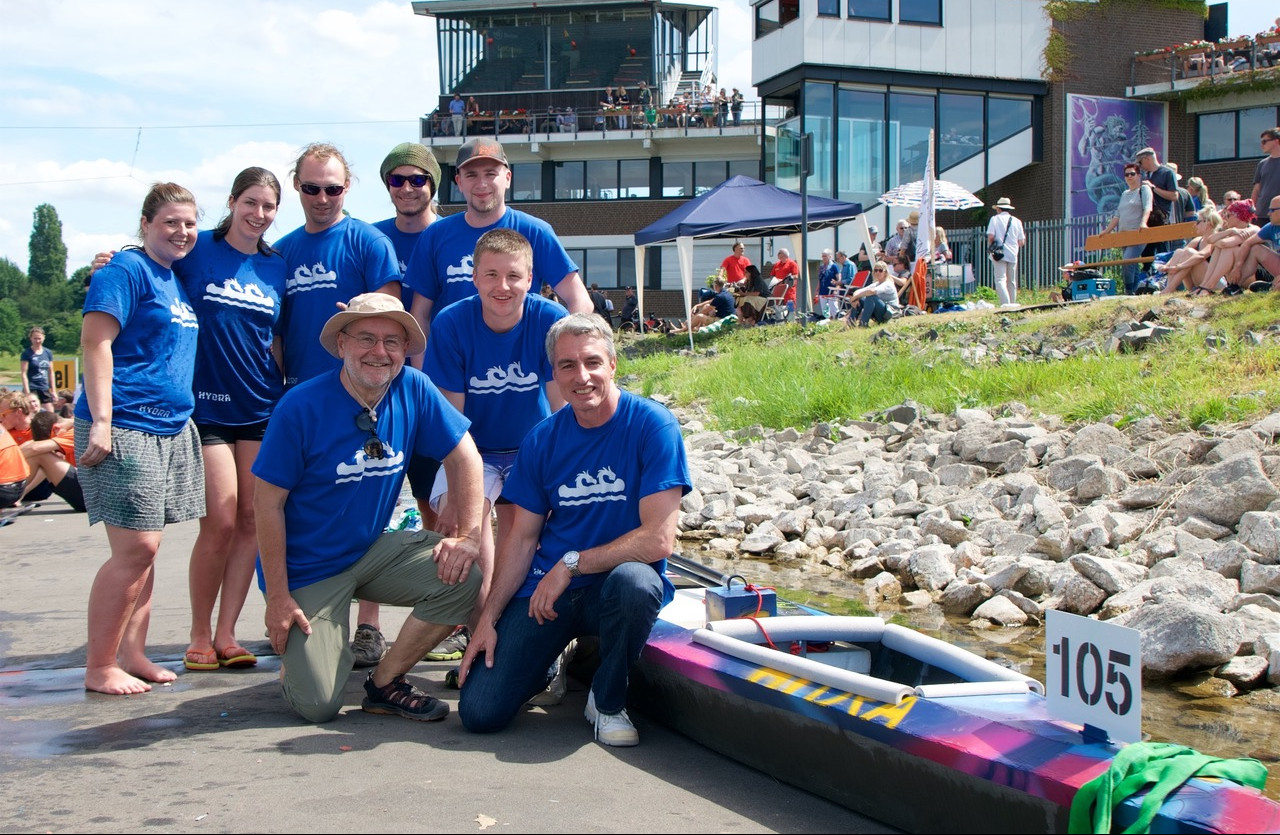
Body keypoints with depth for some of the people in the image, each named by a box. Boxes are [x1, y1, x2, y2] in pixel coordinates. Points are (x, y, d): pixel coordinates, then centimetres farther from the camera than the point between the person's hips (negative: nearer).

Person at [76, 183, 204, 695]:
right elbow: (95, 342, -15)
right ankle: (99, 668, 0)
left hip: (171, 427, 9)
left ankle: (131, 656, 18)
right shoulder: (127, 270, -7)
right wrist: (100, 421, -22)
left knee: (144, 549, 10)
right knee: (136, 548, -9)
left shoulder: (176, 279, 18)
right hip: (126, 427, -8)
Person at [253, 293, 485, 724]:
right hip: (307, 570, -4)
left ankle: (385, 682, -2)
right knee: (318, 705, -14)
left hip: (373, 551, 4)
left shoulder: (413, 390, -7)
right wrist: (277, 598, -14)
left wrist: (468, 534, -13)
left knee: (464, 575, -21)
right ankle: (291, 647, 22)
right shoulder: (302, 408, -18)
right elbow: (268, 502, -14)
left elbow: (464, 456, 0)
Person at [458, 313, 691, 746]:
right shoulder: (541, 440, 1)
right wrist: (488, 619, -4)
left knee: (635, 581, -40)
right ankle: (550, 658, 23)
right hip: (545, 589, 3)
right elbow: (521, 539, 5)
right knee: (479, 712, -11)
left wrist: (571, 564, -17)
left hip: (617, 577, -2)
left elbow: (658, 540, -18)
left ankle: (607, 701, -10)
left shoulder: (652, 425, -12)